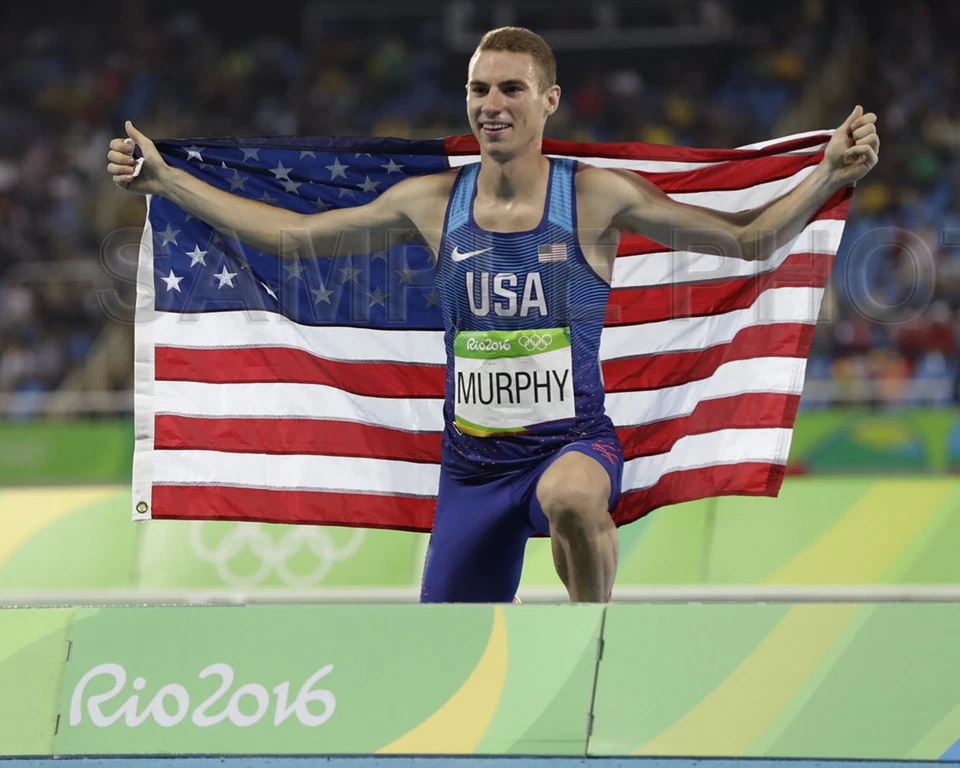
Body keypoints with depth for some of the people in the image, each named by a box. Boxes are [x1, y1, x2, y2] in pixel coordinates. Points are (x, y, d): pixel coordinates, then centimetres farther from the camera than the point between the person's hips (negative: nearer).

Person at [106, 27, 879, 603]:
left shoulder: (595, 197, -7)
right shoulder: (433, 202, 1)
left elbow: (748, 238, -5)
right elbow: (293, 234, 12)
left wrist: (829, 176, -20)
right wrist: (163, 179, 10)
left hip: (572, 440, -4)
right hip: (473, 462, 4)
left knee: (572, 496, -41)